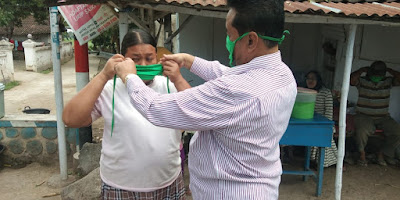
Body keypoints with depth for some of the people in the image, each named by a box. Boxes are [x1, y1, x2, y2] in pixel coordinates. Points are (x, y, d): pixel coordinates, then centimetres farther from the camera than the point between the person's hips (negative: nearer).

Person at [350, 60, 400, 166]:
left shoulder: (388, 81, 7)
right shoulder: (362, 81, -2)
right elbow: (351, 79, -22)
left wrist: (389, 70, -4)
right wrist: (363, 70, -11)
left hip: (383, 117, 4)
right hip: (364, 116, -4)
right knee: (362, 130, -35)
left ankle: (383, 153, 6)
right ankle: (362, 153, -6)